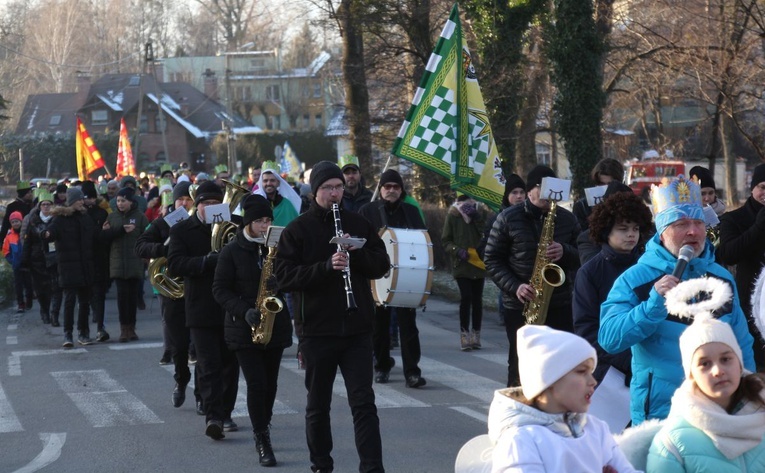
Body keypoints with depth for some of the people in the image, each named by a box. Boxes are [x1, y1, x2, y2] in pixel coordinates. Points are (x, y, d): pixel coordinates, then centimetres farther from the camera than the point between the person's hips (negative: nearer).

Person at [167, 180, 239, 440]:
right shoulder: (181, 230, 3)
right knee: (209, 365, -9)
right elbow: (174, 265, -10)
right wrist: (209, 261, -21)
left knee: (230, 363, 8)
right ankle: (212, 416, -14)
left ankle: (224, 414, 19)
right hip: (202, 309, -3)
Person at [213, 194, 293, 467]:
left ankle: (262, 432, 27)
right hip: (244, 328, -3)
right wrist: (244, 311, -18)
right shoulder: (232, 251, -3)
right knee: (256, 383, -10)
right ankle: (262, 441, -5)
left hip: (275, 325, 3)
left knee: (270, 384, 9)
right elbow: (220, 289, -4)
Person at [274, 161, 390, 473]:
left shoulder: (358, 225, 8)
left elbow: (382, 266, 7)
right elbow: (283, 276, -10)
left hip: (357, 329, 1)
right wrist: (326, 266, -22)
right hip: (316, 330, -1)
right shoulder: (297, 230, 0)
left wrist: (356, 253, -12)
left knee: (363, 403, -5)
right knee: (318, 405, 10)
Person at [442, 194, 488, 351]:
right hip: (461, 264, -2)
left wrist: (477, 218, -14)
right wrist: (457, 250, -13)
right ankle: (465, 334, -6)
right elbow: (445, 240, 3)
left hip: (478, 262, 2)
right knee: (466, 297, -12)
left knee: (477, 299, 5)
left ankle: (476, 335, 14)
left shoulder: (481, 212, 5)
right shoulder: (453, 214, 1)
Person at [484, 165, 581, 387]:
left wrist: (565, 252, -12)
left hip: (559, 304, 2)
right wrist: (514, 286, -15)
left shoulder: (567, 219, 7)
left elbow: (581, 258, 11)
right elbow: (492, 260, 0)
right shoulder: (508, 218, -1)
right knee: (520, 366, 1)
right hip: (520, 305, -2)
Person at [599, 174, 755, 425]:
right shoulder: (634, 280, -7)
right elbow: (609, 340, -18)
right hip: (660, 412, -4)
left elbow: (742, 347, 13)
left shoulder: (722, 277, 7)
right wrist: (655, 303, -27)